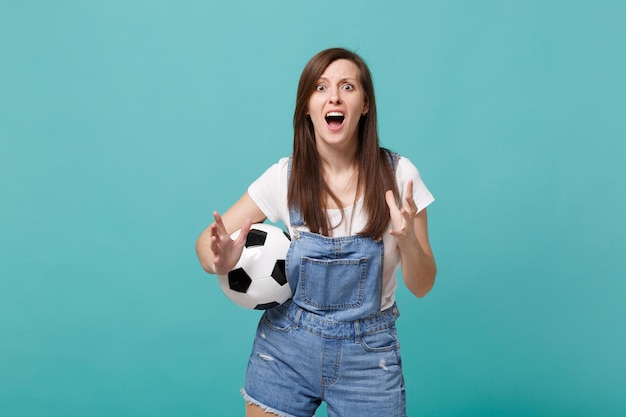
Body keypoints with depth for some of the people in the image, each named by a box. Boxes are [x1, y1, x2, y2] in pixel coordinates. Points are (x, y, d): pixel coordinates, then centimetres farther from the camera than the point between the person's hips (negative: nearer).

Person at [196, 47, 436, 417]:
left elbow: (422, 286, -5)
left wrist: (407, 239, -26)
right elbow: (207, 240, -2)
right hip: (286, 347, 1)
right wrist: (221, 259, -25)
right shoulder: (286, 176, -8)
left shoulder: (398, 175, -10)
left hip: (369, 353, -1)